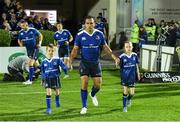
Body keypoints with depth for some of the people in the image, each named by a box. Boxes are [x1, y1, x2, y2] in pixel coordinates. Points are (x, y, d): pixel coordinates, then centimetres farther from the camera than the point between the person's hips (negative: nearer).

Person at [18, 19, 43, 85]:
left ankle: (30, 80, -15)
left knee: (31, 63, -15)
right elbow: (19, 40, 14)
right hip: (28, 49, 5)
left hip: (35, 48, -5)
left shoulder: (33, 30, -12)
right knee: (36, 63, 15)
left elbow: (40, 35, 4)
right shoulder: (20, 32, -1)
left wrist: (39, 43, -5)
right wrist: (20, 43, -8)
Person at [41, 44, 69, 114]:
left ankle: (57, 101, 50)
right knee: (48, 92, -14)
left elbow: (63, 66, -8)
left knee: (57, 91, 16)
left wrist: (66, 72, -21)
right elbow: (42, 71, 13)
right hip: (47, 79, 0)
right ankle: (48, 108, -11)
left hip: (55, 78, 0)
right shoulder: (44, 61, 1)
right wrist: (42, 79, 15)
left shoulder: (57, 60, -7)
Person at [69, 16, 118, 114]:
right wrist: (71, 59, -17)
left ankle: (92, 95, 39)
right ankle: (84, 107, 0)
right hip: (84, 63, -2)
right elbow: (75, 49, -3)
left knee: (98, 85, 2)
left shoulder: (99, 34, -1)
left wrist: (112, 55, -6)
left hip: (96, 63, 2)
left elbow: (105, 46, 7)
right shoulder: (80, 35, -6)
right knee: (84, 84, -10)